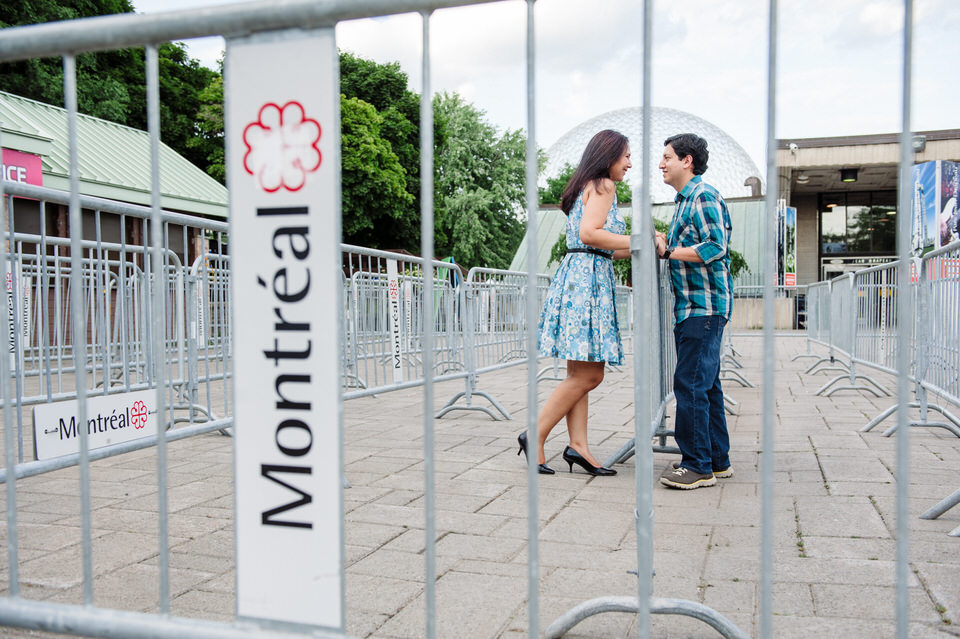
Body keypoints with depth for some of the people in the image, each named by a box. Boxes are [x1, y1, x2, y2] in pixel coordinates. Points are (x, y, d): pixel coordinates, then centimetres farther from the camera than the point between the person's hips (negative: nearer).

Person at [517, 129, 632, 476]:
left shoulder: (588, 186, 25)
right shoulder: (603, 184, -3)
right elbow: (589, 233, -18)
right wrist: (635, 242, -12)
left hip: (580, 276, 10)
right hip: (588, 277, -10)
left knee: (581, 374, 5)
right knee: (588, 375, -9)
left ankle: (578, 445, 3)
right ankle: (535, 436, -5)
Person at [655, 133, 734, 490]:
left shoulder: (704, 196, -10)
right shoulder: (685, 201, 22)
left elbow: (716, 247, -22)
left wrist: (668, 251, -15)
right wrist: (665, 246, 8)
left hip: (704, 306, -10)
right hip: (690, 307, 10)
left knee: (690, 383, -10)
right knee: (705, 384, 12)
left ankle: (698, 466, -5)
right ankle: (717, 459, 20)